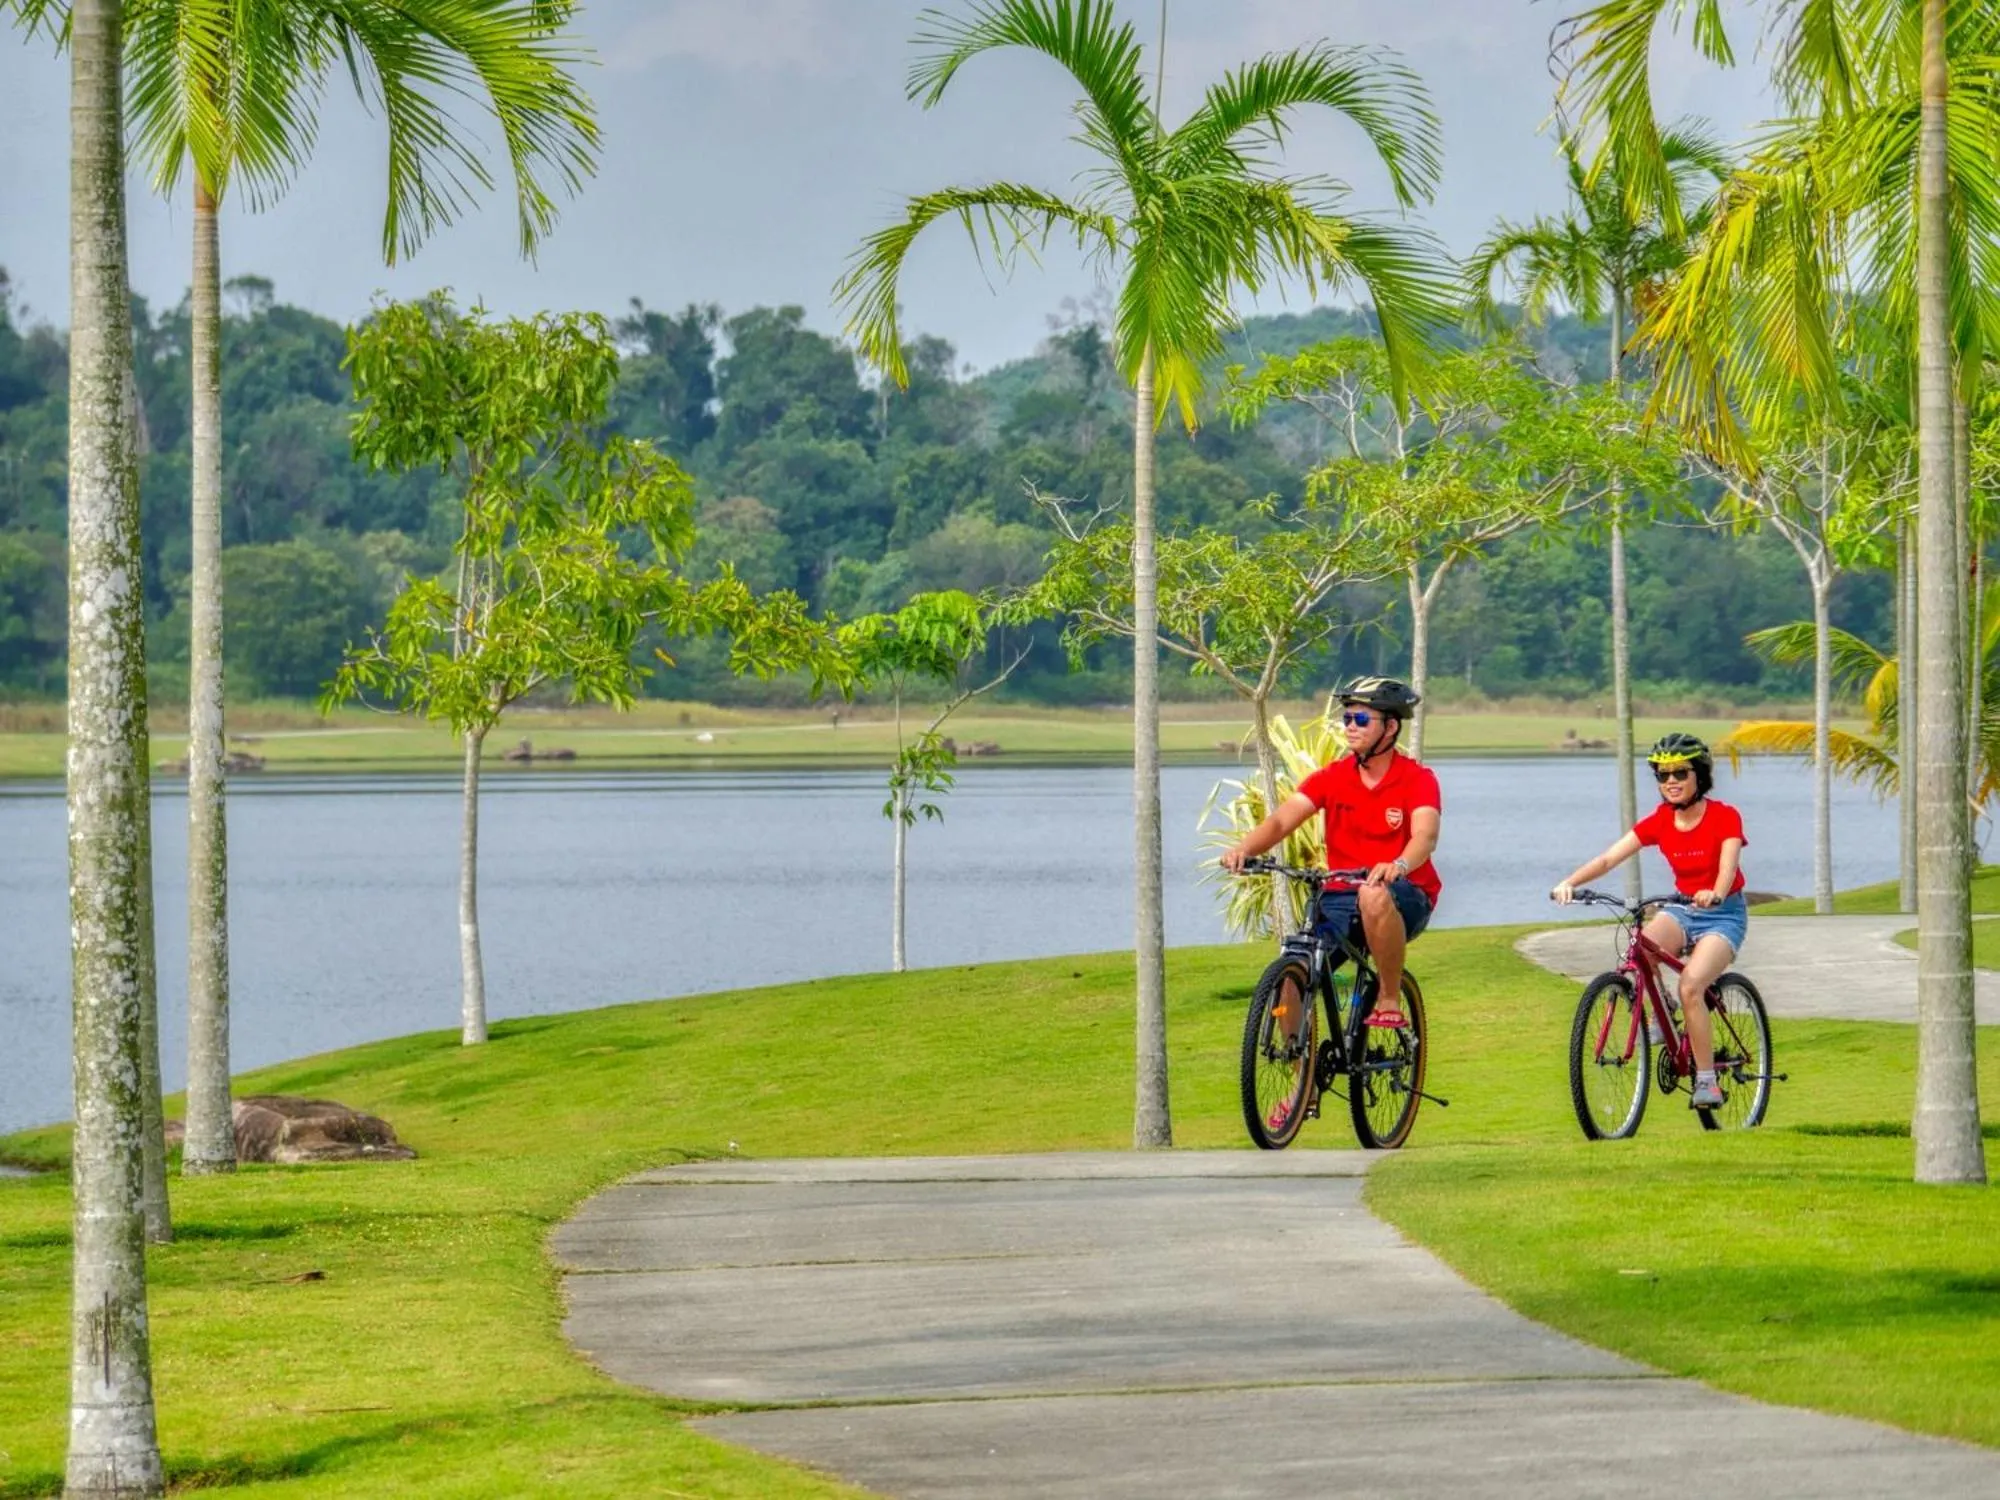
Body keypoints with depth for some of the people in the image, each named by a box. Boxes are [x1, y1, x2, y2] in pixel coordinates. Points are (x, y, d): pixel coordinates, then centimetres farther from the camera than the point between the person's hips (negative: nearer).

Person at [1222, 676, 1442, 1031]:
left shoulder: (1417, 779, -8)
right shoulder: (1331, 778, 2)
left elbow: (1425, 836, -25)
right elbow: (1281, 820, -10)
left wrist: (1399, 865, -48)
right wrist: (1244, 849, -31)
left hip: (1406, 899, -4)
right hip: (1341, 898, 4)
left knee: (1375, 896, -38)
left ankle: (1390, 1000, -21)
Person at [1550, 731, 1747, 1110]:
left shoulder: (1725, 817, -14)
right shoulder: (1659, 821, -3)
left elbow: (1728, 867, -30)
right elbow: (1609, 858, -13)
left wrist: (1715, 893, -54)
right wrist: (1570, 882, -31)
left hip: (1724, 915, -4)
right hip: (1681, 910, 4)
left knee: (1690, 986, -27)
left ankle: (1707, 1081, -17)